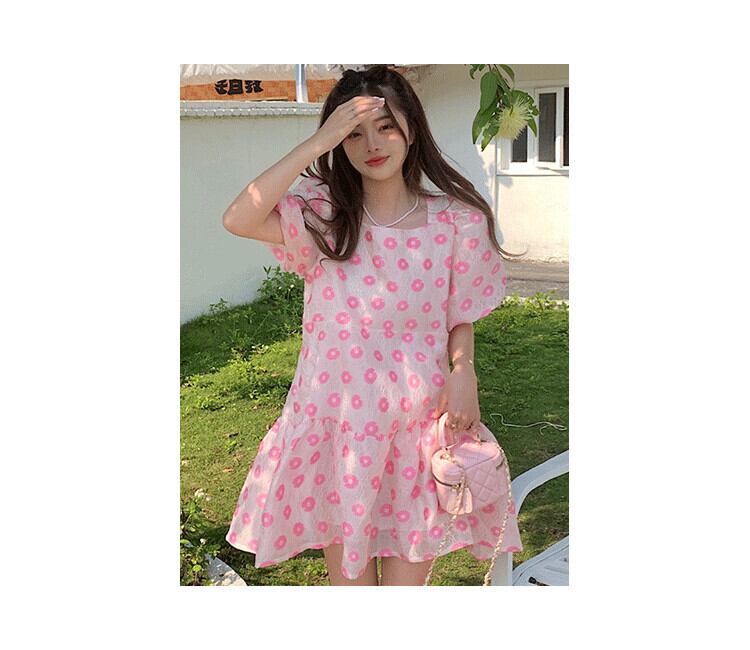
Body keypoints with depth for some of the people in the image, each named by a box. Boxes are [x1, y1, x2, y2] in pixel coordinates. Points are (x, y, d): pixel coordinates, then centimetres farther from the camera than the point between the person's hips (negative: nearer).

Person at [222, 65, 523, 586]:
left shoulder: (457, 222, -3)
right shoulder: (322, 215, -3)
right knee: (348, 575, 16)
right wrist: (317, 143, -20)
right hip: (334, 423, 1)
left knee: (406, 577, 12)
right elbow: (237, 220, -20)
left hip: (416, 425, 0)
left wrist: (462, 371, -16)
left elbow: (462, 321, 5)